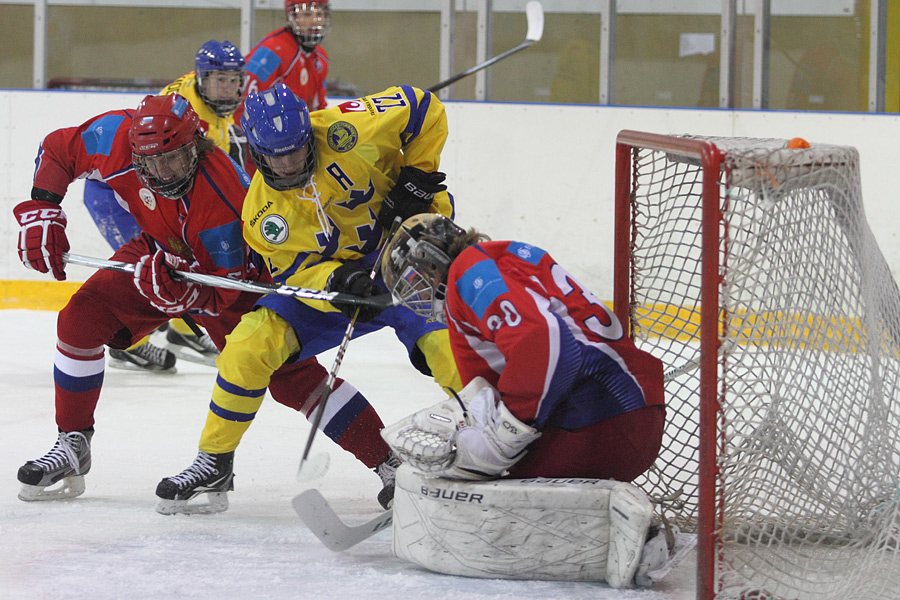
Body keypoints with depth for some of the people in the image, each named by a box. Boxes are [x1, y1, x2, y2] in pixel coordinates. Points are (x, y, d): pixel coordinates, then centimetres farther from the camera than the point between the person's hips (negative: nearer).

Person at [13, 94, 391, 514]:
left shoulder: (222, 199, -40)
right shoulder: (117, 138, -28)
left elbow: (220, 294, -34)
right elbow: (58, 149, -8)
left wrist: (175, 291, -53)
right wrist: (40, 211, -17)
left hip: (234, 272, -5)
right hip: (159, 252, 5)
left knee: (288, 374, -18)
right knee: (82, 317, -12)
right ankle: (72, 446, 4)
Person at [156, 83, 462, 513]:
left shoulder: (344, 132, -21)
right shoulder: (262, 212, -11)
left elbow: (423, 108, -11)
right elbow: (296, 272, -11)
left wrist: (416, 177, -13)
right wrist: (338, 280, -32)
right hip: (323, 278, 3)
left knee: (441, 342, -30)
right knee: (249, 346, -11)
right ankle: (213, 461, 5)